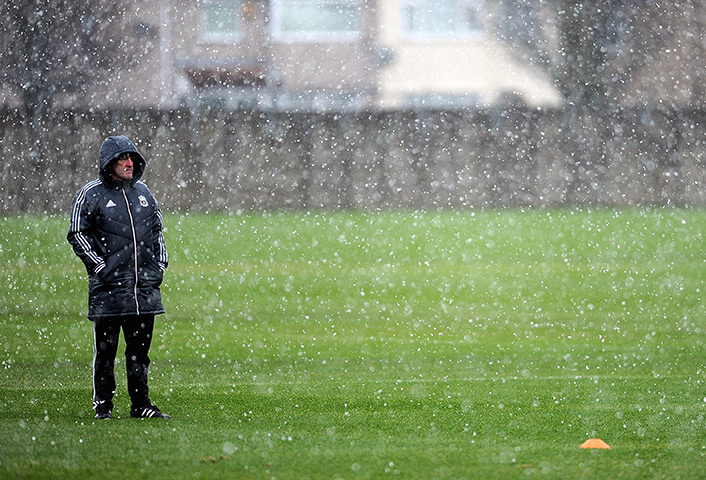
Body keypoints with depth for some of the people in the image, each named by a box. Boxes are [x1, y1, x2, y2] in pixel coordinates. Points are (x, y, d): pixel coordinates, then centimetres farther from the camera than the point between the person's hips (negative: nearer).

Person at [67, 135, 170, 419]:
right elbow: (78, 234, -3)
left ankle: (141, 404, 11)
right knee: (105, 348, -1)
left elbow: (157, 231, 24)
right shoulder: (91, 195, -1)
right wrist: (99, 266, -11)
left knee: (140, 348, 6)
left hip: (144, 286, 5)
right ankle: (102, 405, 6)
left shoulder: (142, 193, 15)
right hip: (108, 287, -5)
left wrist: (160, 265, 13)